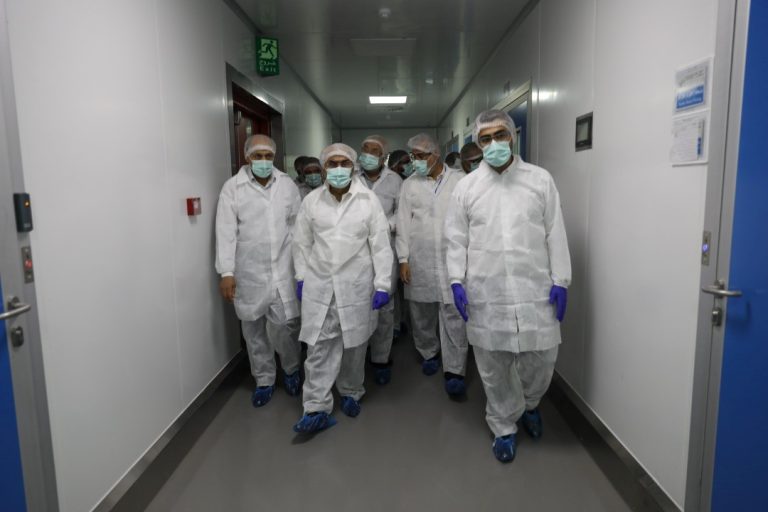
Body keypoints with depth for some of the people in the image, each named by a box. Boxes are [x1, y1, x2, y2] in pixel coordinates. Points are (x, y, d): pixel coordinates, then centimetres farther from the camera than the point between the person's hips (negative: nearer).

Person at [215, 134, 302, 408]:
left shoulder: (288, 184, 3)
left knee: (286, 325, -1)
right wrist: (226, 272, -10)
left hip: (283, 270, 1)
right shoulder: (232, 187, -3)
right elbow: (226, 233, -6)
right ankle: (264, 380, 28)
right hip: (248, 273, 0)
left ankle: (291, 371, 27)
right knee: (254, 329, 10)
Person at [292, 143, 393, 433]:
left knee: (354, 345, 13)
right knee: (318, 348, 0)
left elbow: (381, 245, -5)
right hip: (319, 286, 1)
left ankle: (351, 393, 34)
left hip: (356, 286, -1)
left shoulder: (368, 200, -5)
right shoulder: (311, 200, 1)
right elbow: (302, 243, 8)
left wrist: (382, 285, -8)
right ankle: (317, 409, 8)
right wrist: (301, 277, 6)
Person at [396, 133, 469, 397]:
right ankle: (429, 353, 32)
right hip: (419, 260, 2)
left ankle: (454, 371, 2)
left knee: (454, 315, -4)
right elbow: (403, 223, 6)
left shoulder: (459, 180, 2)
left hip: (453, 258, -2)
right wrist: (403, 259, 1)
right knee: (422, 312, 10)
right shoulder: (409, 185, 7)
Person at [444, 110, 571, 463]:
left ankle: (528, 403, 39)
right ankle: (504, 428, 29)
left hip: (535, 289, 0)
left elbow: (555, 235, 3)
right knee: (493, 366, 8)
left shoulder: (540, 180, 5)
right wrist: (457, 280, -4)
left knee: (542, 357, 6)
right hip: (485, 293, 0)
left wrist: (560, 280, -1)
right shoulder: (466, 186, 5)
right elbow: (456, 239, 5)